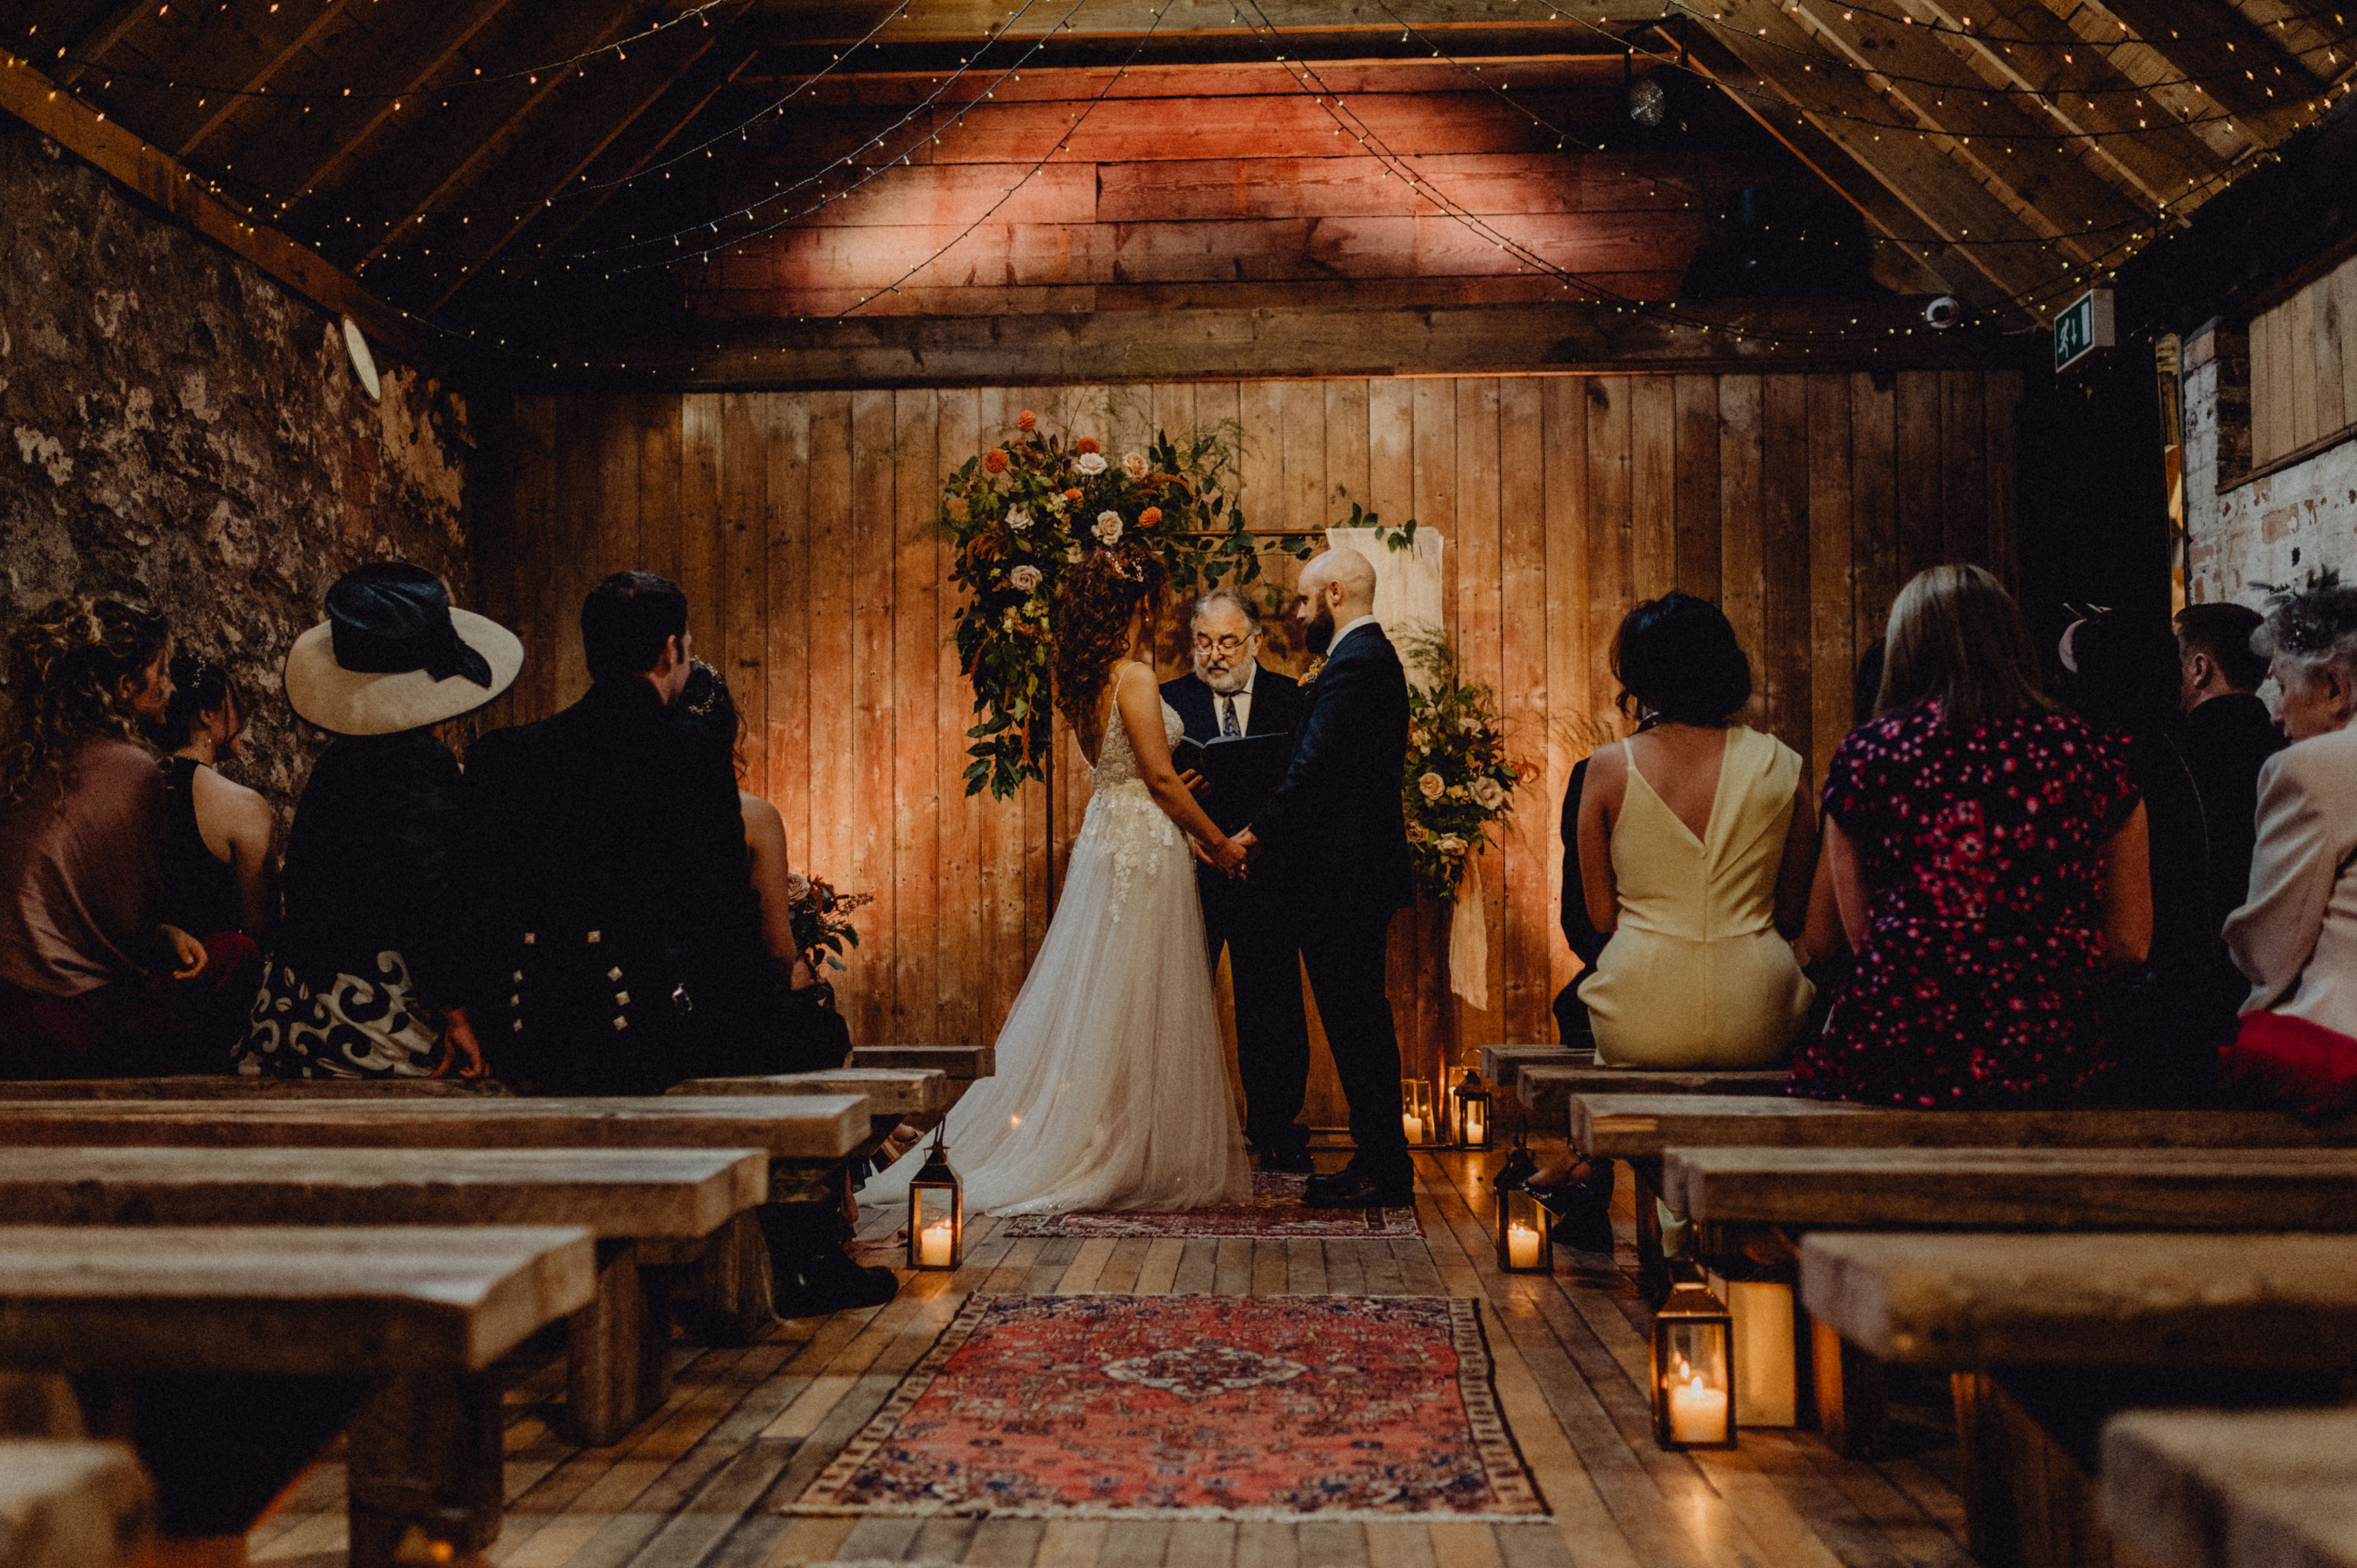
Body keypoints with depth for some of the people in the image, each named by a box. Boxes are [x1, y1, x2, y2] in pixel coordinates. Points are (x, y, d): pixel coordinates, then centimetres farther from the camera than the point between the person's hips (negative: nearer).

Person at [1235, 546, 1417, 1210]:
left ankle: (1383, 1170, 1)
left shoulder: (1352, 665, -15)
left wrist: (1255, 834, -13)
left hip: (1341, 878, -11)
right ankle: (1382, 1161, 20)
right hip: (1365, 874, 11)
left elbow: (1313, 772, -22)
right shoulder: (1376, 657, 18)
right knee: (1362, 1023, 14)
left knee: (1356, 1024, -5)